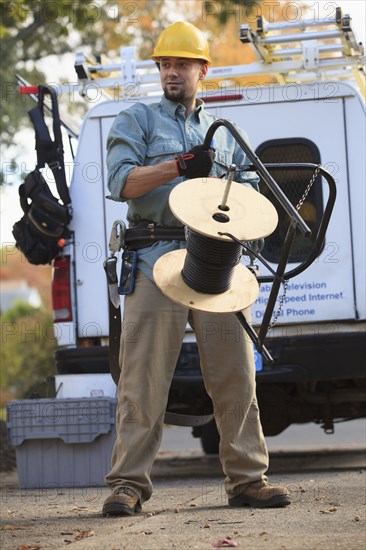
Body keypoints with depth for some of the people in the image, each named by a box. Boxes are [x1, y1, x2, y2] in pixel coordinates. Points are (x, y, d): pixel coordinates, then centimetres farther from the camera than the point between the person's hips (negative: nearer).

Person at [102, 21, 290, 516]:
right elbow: (121, 182, -3)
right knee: (144, 378, -6)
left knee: (235, 375, 1)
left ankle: (247, 479, 7)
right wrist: (178, 166, -15)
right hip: (156, 260, -3)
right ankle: (129, 484, -3)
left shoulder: (226, 135, 24)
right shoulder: (136, 121, 12)